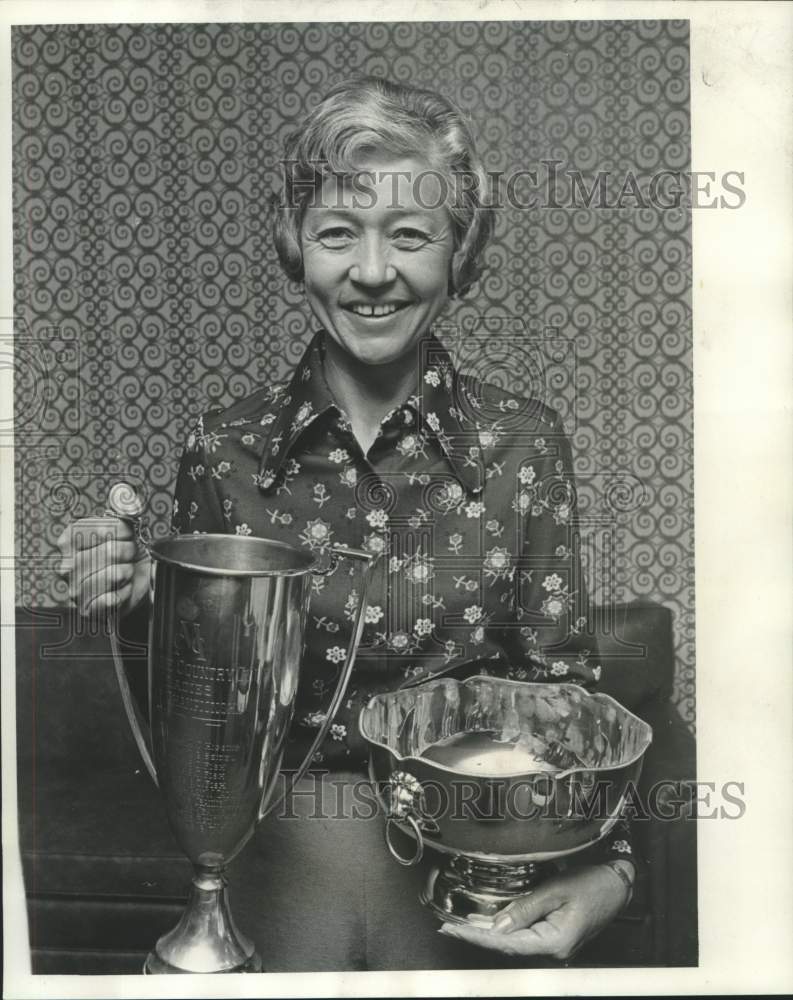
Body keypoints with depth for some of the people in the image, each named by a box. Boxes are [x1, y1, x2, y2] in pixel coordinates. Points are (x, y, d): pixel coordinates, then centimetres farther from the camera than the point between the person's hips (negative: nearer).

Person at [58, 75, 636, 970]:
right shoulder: (223, 450, -7)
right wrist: (138, 610, -16)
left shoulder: (523, 445, -9)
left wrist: (608, 868, -20)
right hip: (277, 854, 1)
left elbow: (564, 691, -5)